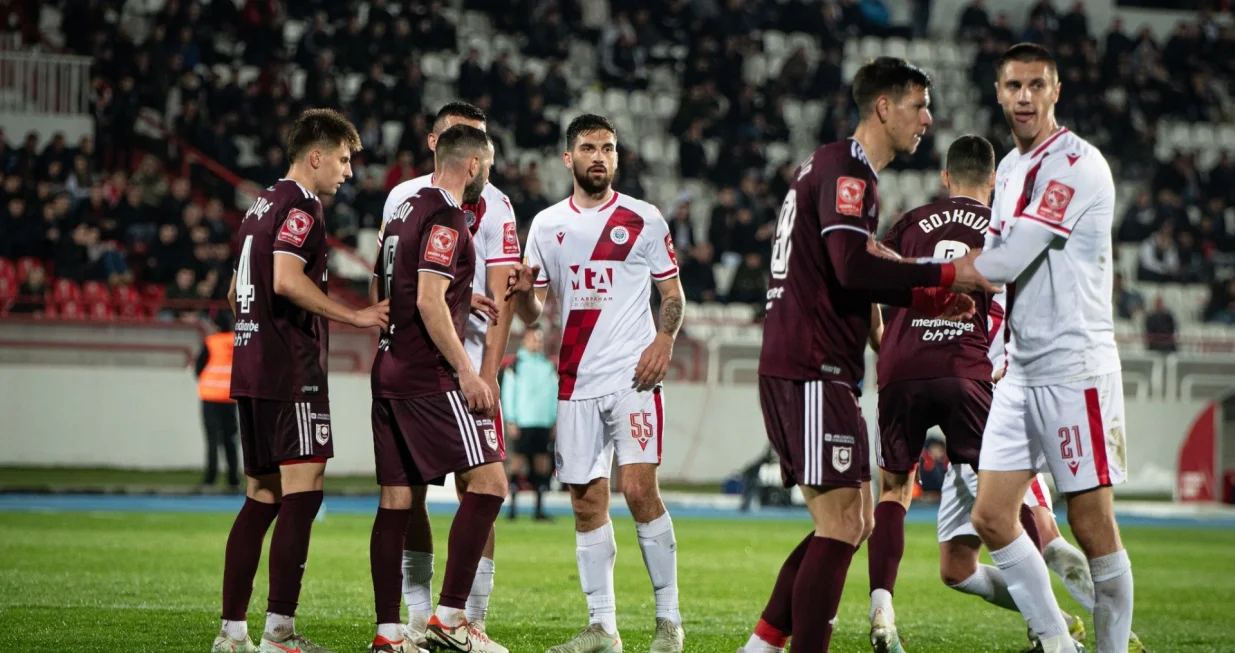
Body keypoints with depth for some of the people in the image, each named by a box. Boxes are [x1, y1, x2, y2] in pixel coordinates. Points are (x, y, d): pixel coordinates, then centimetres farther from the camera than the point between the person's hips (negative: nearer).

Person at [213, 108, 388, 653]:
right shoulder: (300, 206, -9)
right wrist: (353, 317, -17)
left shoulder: (261, 206, 20)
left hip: (250, 368, 10)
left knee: (262, 497, 11)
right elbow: (287, 280, -23)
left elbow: (236, 291, 26)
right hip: (292, 372, -10)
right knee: (302, 493, -10)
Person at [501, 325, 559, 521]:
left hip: (544, 423, 5)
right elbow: (507, 393, -3)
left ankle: (540, 507, 7)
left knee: (543, 460, 3)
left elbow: (554, 393, 17)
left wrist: (556, 420, 11)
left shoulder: (548, 365, 14)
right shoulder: (517, 364, -1)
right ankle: (512, 504, -3)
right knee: (519, 458, -7)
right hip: (523, 422, -5)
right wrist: (511, 421, -8)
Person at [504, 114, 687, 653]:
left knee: (640, 489, -14)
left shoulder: (643, 219, 3)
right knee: (587, 502, 3)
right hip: (576, 381, 4)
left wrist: (664, 340, -12)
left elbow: (672, 293, 6)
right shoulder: (547, 224, 11)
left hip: (634, 375, -3)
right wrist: (524, 292, -7)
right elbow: (535, 305, 16)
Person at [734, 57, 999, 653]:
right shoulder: (846, 172, -11)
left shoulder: (833, 168, 22)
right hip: (813, 373, -11)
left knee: (852, 523, 13)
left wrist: (929, 300, 17)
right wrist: (948, 274, -18)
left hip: (792, 369, 11)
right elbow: (853, 269, -24)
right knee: (842, 527, -10)